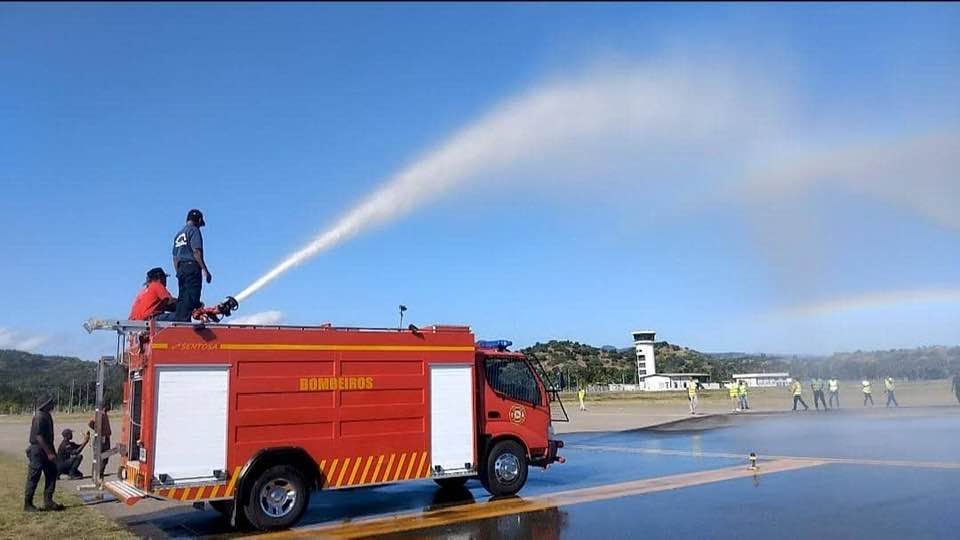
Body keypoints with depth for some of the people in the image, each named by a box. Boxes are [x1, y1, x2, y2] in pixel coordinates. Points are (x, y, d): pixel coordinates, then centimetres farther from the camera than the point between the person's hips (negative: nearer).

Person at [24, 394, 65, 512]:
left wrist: (52, 451, 20)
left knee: (52, 474, 10)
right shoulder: (39, 417, -18)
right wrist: (49, 453, -22)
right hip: (38, 450, -10)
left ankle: (48, 501, 15)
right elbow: (38, 437, -22)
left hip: (46, 450, 10)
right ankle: (27, 504, 9)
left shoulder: (47, 415, 11)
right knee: (33, 478, 0)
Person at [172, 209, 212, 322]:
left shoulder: (178, 234, 24)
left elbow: (175, 257, 22)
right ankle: (184, 321, -23)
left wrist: (178, 273, 25)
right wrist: (205, 270, -16)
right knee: (191, 298, -14)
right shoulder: (194, 230, -2)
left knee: (182, 299, 9)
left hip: (181, 268, 9)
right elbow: (196, 251, -14)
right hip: (192, 267, -9)